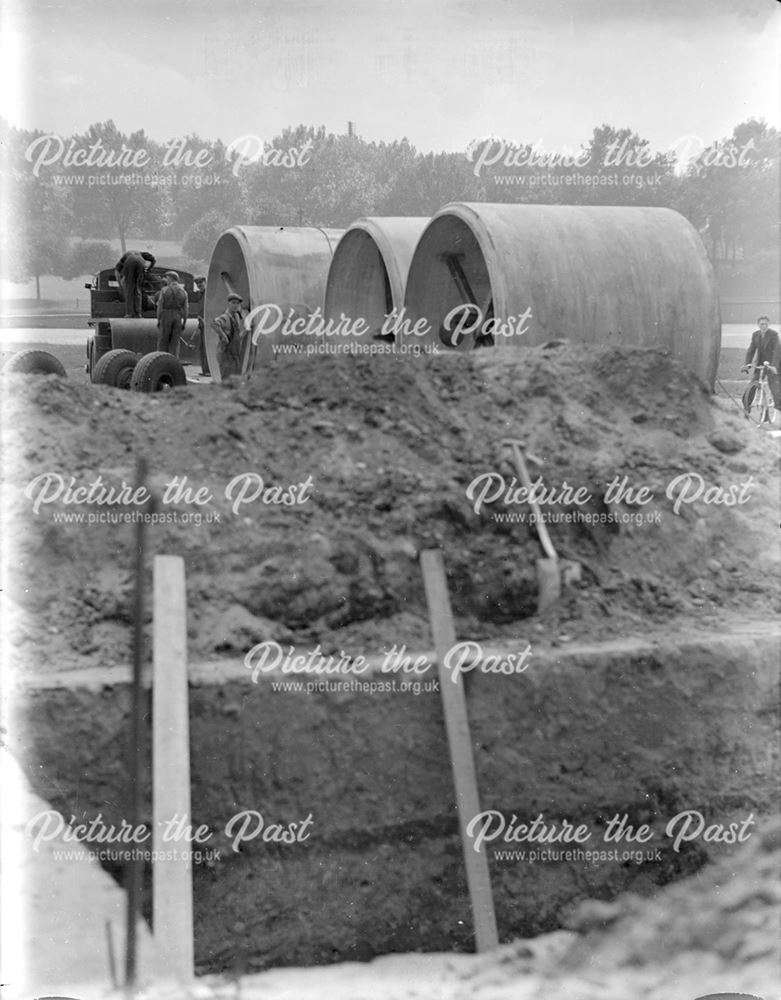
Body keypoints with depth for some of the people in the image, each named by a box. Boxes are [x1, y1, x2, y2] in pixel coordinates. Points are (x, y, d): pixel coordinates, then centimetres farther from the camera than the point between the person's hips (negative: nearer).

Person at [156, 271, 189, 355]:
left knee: (162, 342, 4)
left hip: (165, 317, -3)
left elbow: (160, 306, -8)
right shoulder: (183, 292, 3)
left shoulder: (164, 290, -6)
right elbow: (185, 309, 1)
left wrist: (158, 320, -2)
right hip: (178, 318, 3)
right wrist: (184, 323, 7)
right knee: (175, 343, 5)